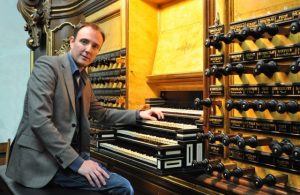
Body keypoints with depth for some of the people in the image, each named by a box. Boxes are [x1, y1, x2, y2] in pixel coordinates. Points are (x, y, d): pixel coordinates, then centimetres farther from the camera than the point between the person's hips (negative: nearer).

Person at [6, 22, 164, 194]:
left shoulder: (85, 80, 14)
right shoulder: (47, 65, -11)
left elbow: (102, 114, 28)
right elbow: (39, 120, -22)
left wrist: (139, 114, 18)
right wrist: (76, 162, -23)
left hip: (72, 153, 9)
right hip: (42, 158, -8)